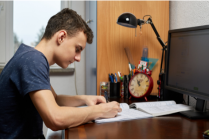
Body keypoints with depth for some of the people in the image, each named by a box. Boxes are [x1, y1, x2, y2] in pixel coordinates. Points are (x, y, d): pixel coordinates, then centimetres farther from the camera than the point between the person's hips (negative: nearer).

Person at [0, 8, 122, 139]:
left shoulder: (37, 59, 7)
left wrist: (83, 99, 3)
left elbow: (53, 100, 19)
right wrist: (100, 110, -16)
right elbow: (56, 119, -29)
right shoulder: (32, 60, -21)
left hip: (32, 135, 8)